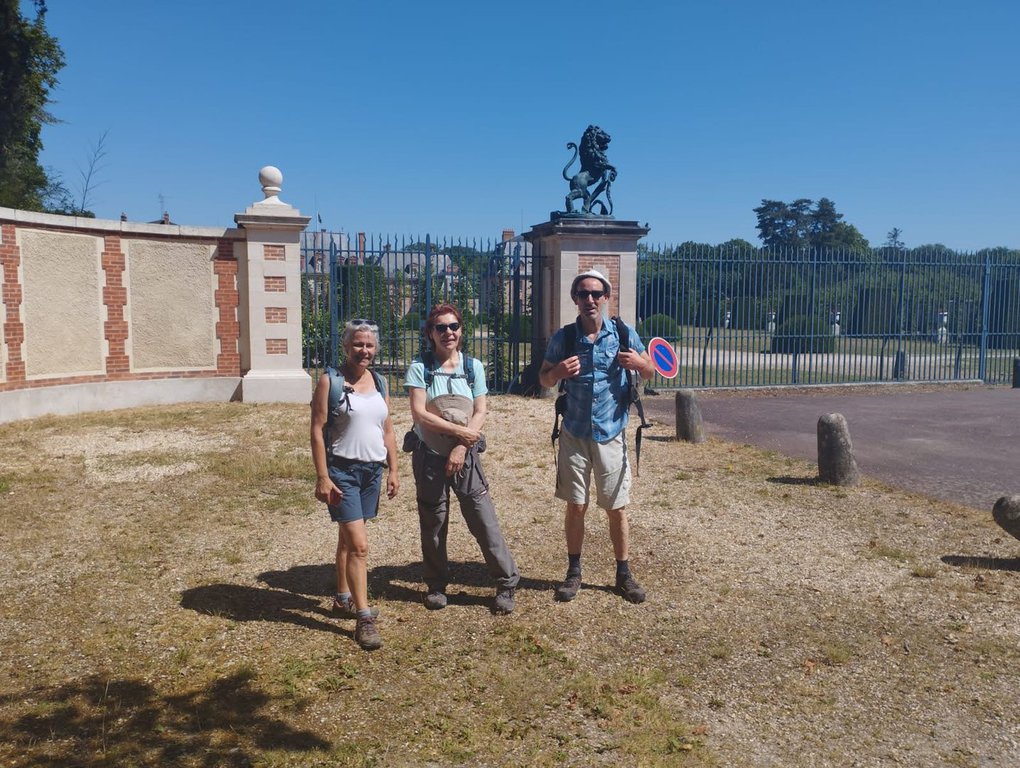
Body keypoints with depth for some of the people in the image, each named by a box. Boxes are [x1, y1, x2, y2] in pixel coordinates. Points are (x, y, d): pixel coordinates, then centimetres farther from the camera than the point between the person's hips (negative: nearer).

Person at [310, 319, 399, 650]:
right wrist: (322, 477, -15)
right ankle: (363, 618, -4)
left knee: (348, 538, 17)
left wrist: (393, 470, 10)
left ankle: (343, 600, 30)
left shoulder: (379, 382, 9)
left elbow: (387, 430, 14)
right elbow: (317, 430, -10)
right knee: (359, 544, -10)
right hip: (342, 470, -6)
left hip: (372, 471, 6)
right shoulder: (330, 381, -8)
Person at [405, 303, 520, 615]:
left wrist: (461, 448, -13)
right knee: (433, 523, 9)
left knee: (484, 519, -1)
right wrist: (459, 431, -15)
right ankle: (436, 585, 26)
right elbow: (419, 413, -12)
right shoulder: (420, 367, -4)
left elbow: (480, 413, -2)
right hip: (429, 456, 0)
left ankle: (507, 583, 11)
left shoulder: (473, 366, 3)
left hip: (466, 455, 1)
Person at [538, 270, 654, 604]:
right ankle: (574, 572, 24)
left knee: (617, 509, 7)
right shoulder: (562, 337, -2)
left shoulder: (624, 334, -3)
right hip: (574, 435, 0)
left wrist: (639, 363, -16)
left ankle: (624, 574, 23)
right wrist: (557, 372, -18)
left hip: (611, 435, 0)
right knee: (576, 507, 8)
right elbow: (543, 380, 5)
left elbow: (650, 372, 8)